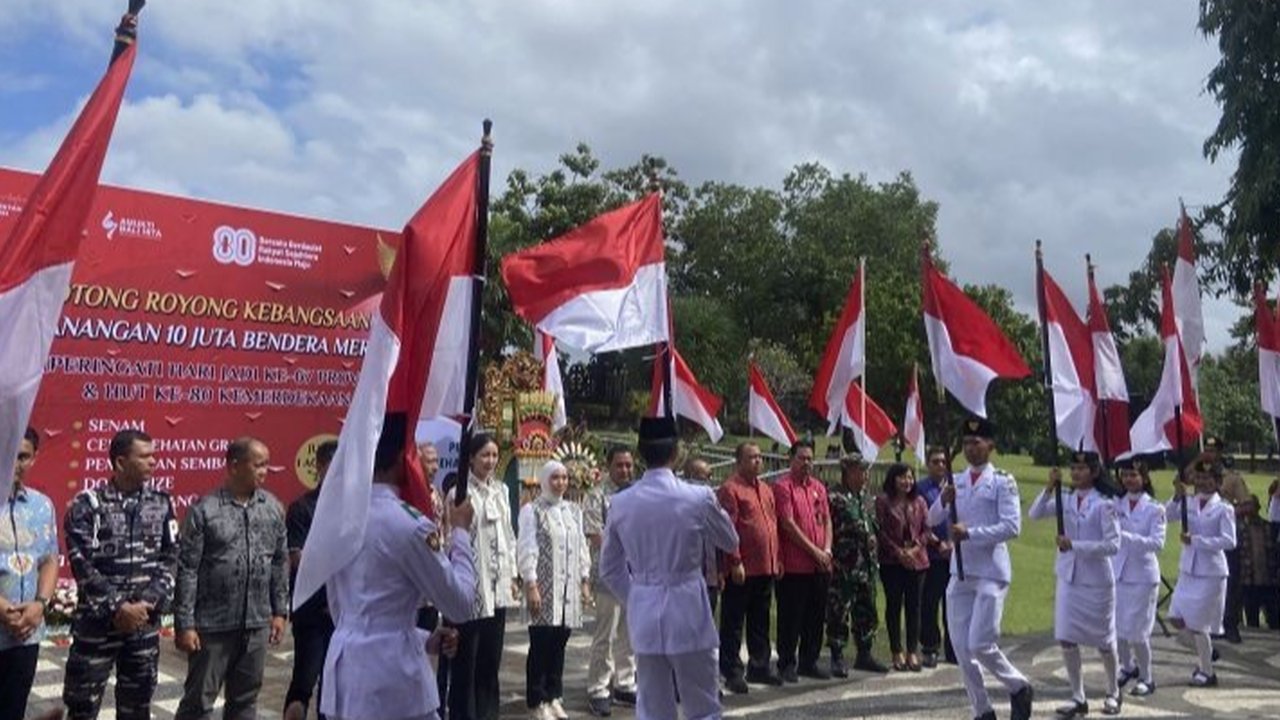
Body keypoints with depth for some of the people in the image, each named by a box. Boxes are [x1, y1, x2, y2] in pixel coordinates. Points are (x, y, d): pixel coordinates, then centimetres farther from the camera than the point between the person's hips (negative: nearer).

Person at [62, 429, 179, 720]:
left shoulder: (162, 504, 3)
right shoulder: (86, 505, -6)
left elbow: (171, 559, 2)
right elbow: (82, 565, -11)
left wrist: (148, 603, -11)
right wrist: (118, 607, -16)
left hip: (145, 623, 3)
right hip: (97, 623, -3)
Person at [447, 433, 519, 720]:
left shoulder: (501, 490, 10)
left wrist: (512, 575, 13)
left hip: (497, 588, 6)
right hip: (471, 588, -6)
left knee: (491, 659, 14)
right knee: (465, 662, 3)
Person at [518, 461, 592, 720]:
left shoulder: (574, 511, 13)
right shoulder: (532, 510, -3)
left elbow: (582, 547, 16)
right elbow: (526, 549, -9)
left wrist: (585, 580, 10)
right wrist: (530, 585, -15)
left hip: (569, 587, 5)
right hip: (544, 588, -5)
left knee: (559, 645, 9)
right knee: (541, 646, -1)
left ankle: (554, 696, 22)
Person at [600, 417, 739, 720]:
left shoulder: (620, 504, -3)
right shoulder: (698, 498, -13)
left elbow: (609, 569, 7)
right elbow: (731, 542, 5)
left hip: (643, 612, 3)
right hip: (687, 610, -3)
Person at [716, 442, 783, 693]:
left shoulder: (766, 489, 16)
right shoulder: (730, 489, -10)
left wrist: (777, 559, 15)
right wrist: (735, 562, -18)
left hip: (767, 568, 8)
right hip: (743, 570, -8)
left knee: (760, 622, 16)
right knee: (734, 623, 2)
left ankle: (759, 667, 26)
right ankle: (732, 672, 9)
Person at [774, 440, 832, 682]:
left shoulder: (819, 487, 14)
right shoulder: (783, 487, -7)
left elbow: (827, 520, 15)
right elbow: (788, 524, -12)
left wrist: (827, 549, 0)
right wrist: (814, 551, -11)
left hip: (820, 565, 6)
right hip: (794, 565, -6)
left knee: (816, 617, 12)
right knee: (791, 617, 1)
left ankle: (809, 662, 23)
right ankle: (786, 664, 11)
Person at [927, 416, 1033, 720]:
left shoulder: (1002, 481, -5)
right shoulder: (956, 481, 12)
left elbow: (1012, 526, -14)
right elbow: (932, 520, 10)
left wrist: (970, 533, -20)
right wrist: (943, 501, -9)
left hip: (991, 573, -6)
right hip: (959, 572, 6)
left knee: (980, 644, -9)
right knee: (961, 648, 7)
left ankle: (1019, 688, 19)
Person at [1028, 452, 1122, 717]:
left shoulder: (1103, 504, -11)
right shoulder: (1065, 499, 3)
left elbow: (1113, 545, -15)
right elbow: (1034, 514, -6)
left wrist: (1075, 545, -22)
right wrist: (1049, 488, -16)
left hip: (1096, 579, -4)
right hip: (1068, 577, 4)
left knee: (1103, 640, 12)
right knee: (1066, 638, 1)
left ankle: (1113, 694, 33)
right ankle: (1078, 698, 13)